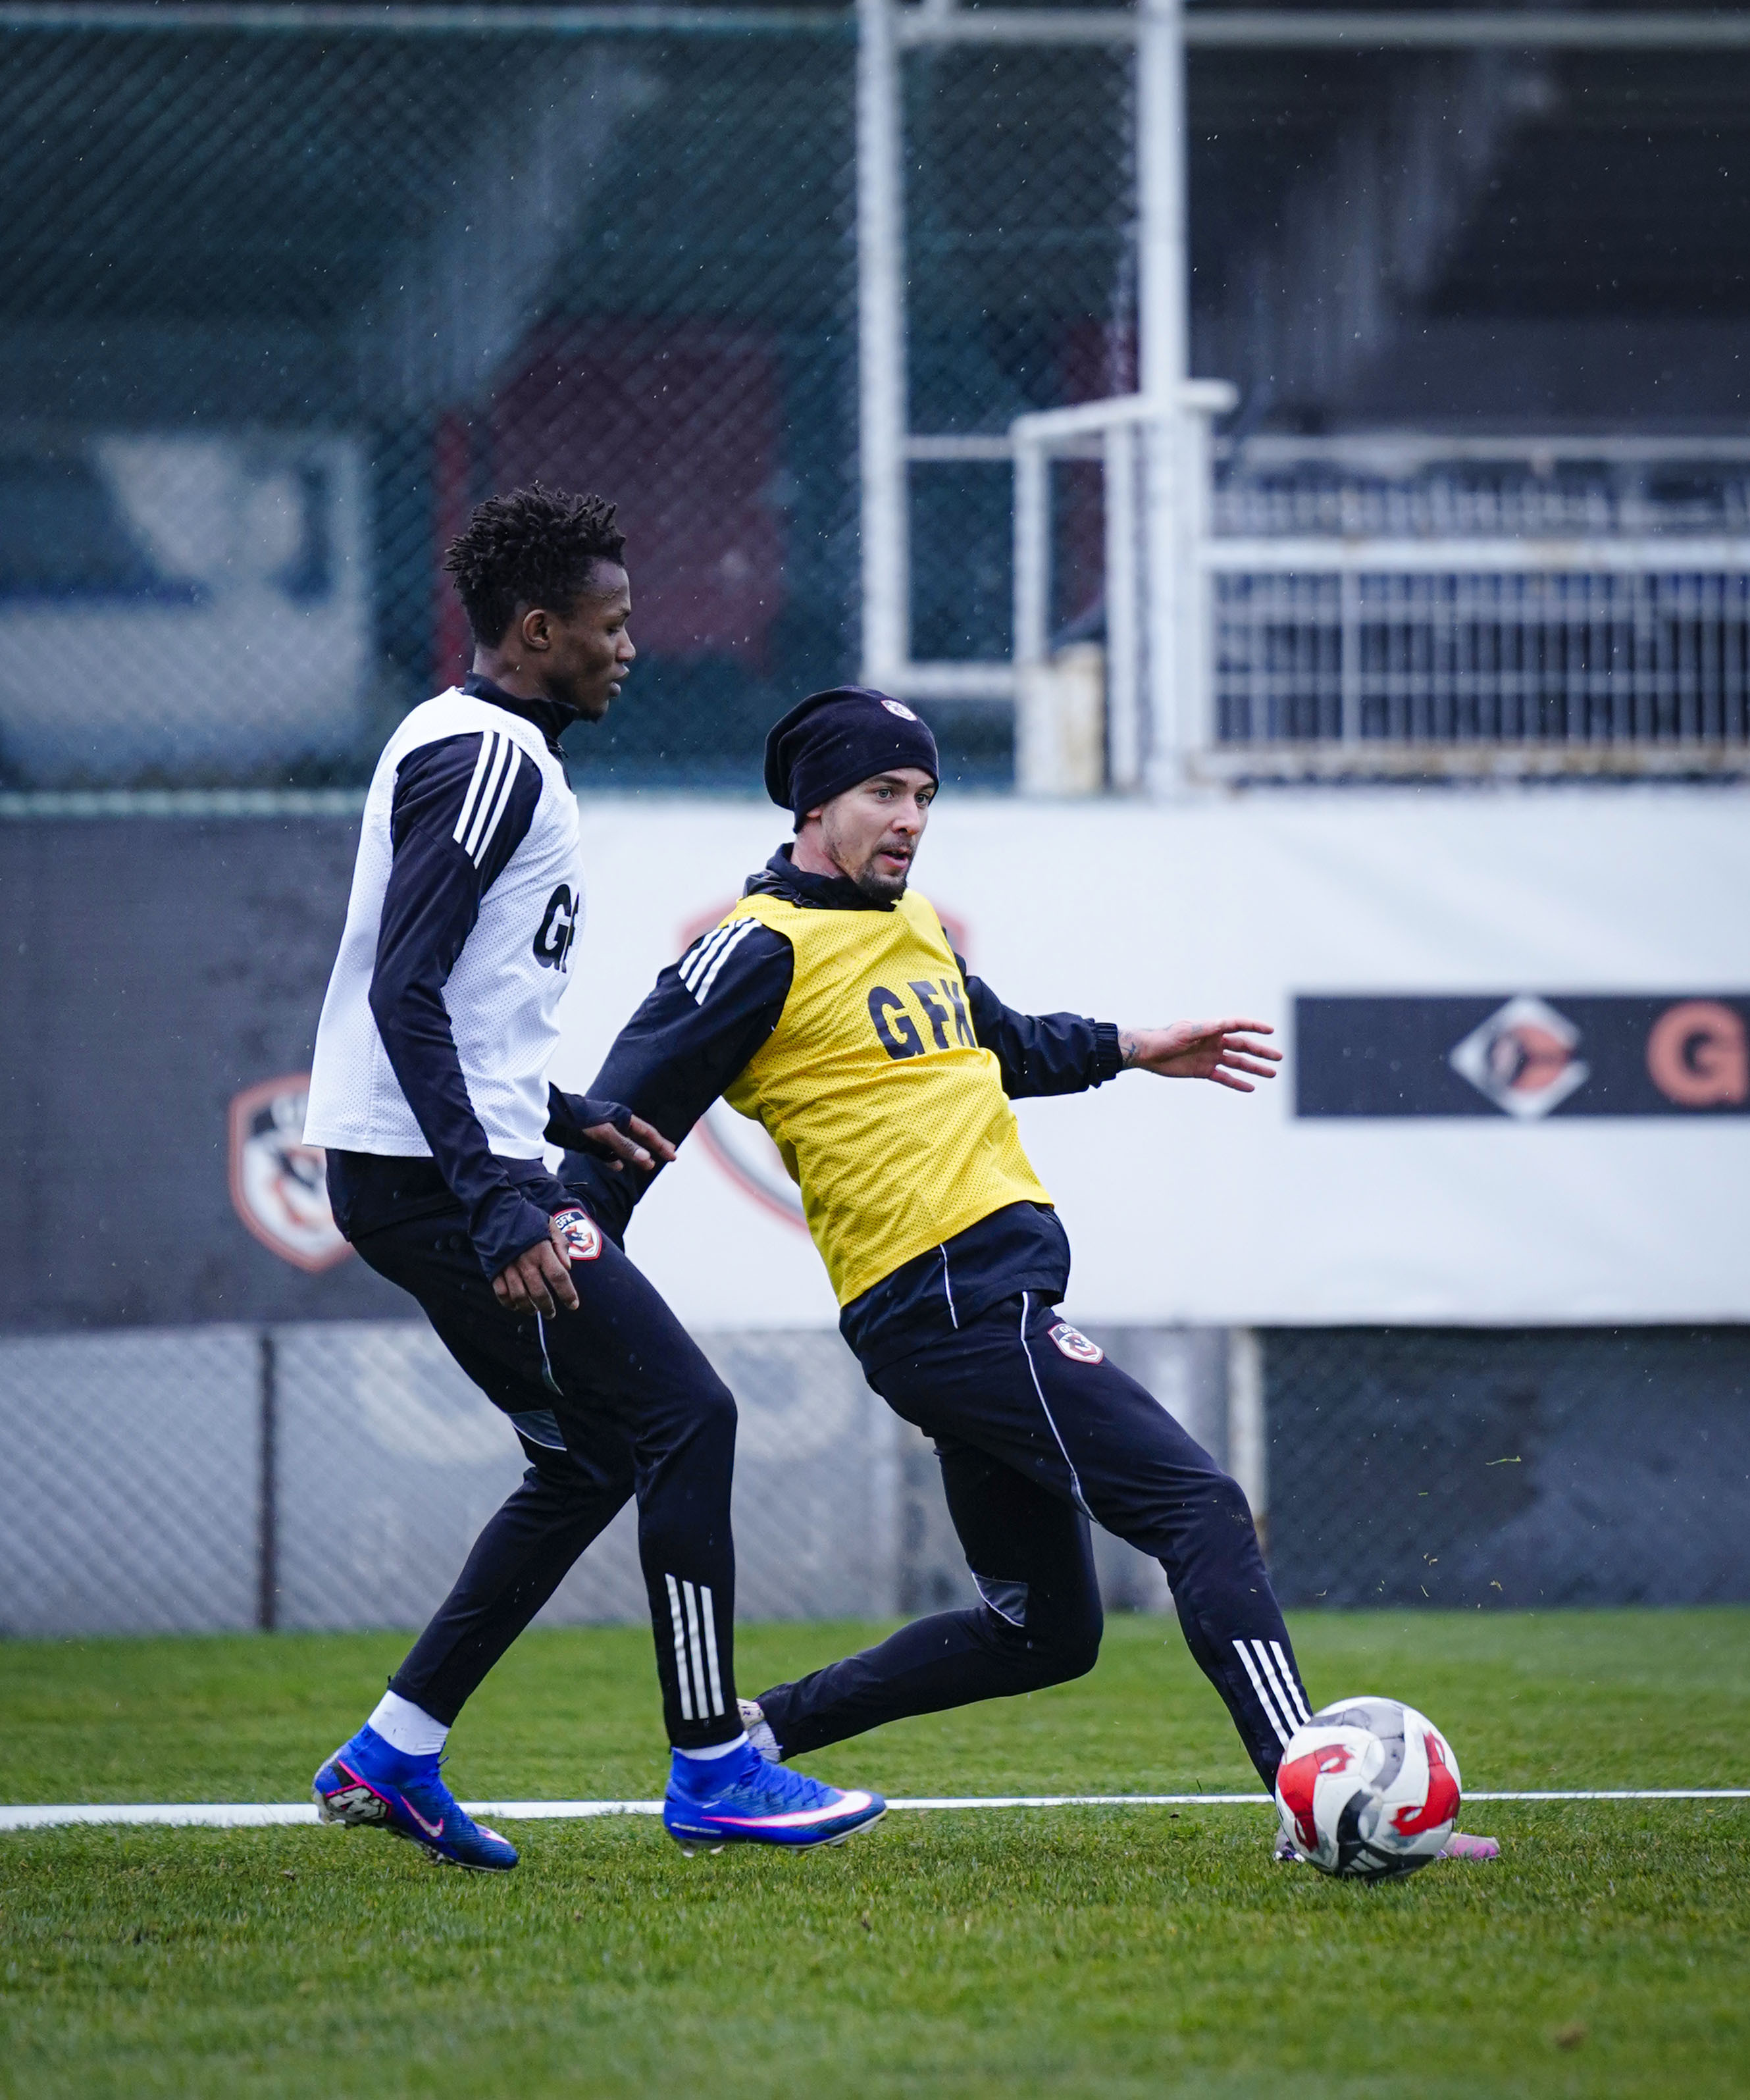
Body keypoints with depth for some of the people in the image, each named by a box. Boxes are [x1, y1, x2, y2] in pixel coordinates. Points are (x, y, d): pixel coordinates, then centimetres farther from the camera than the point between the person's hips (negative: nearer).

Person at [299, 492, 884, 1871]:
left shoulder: (480, 749, 19)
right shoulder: (487, 757, -14)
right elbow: (405, 996, -22)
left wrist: (572, 1123, 22)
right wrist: (500, 1210, -26)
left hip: (437, 1172, 11)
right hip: (439, 1173, -11)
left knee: (589, 1457, 14)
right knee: (684, 1417, -7)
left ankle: (392, 1757, 15)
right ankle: (714, 1770, -3)